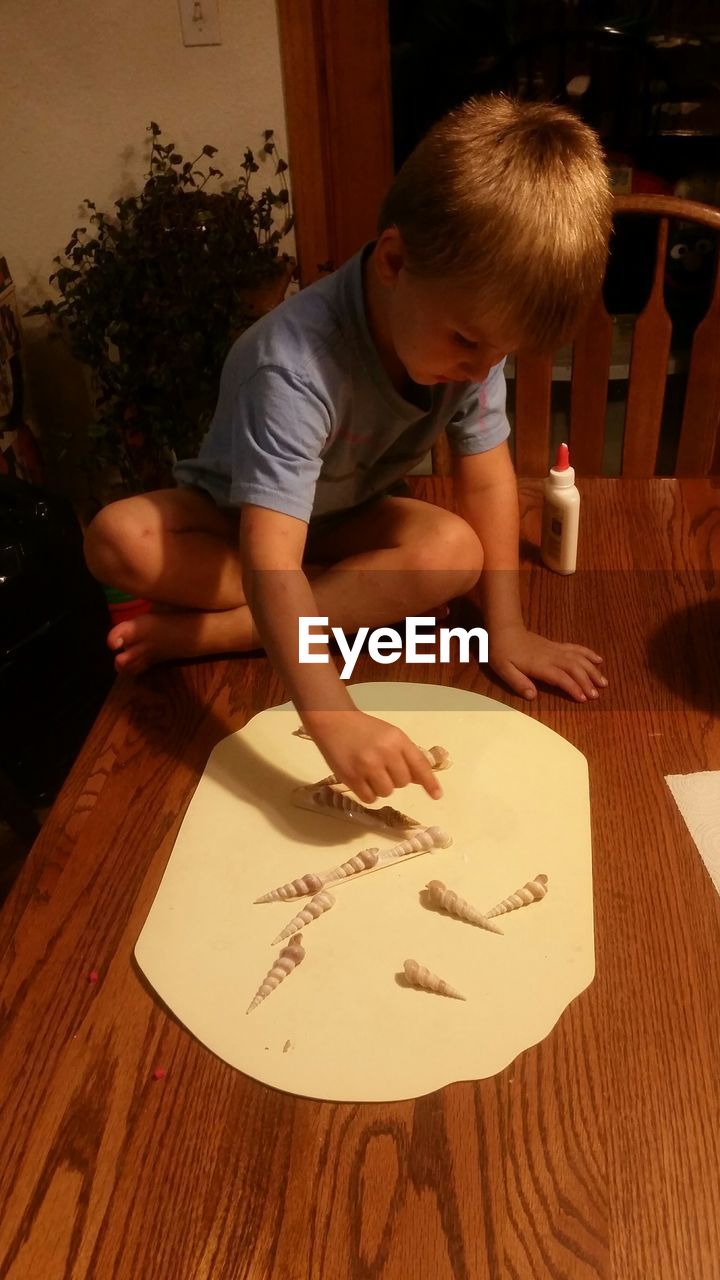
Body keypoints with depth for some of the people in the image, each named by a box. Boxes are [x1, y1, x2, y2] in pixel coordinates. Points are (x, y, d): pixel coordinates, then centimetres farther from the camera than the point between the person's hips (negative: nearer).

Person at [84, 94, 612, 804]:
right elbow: (270, 559, -47)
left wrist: (506, 629, -19)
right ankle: (348, 598, -20)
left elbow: (487, 481, -14)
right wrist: (333, 718, -57)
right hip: (233, 517, -4)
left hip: (346, 518, 5)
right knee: (117, 540, -31)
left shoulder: (476, 328, -20)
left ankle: (196, 633, -22)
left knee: (455, 551, -28)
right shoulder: (297, 361, -39)